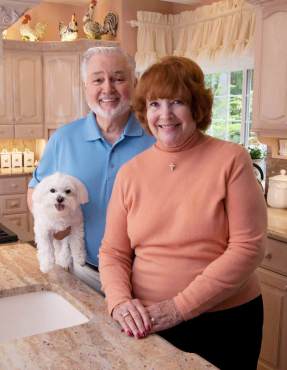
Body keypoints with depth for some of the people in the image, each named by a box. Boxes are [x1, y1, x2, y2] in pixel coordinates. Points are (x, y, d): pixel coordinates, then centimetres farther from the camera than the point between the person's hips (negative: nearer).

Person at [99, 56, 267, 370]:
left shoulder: (231, 159, -9)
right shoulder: (130, 172, 0)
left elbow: (248, 247, -14)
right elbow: (113, 252, 3)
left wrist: (181, 306, -17)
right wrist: (120, 301, -16)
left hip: (225, 323, -2)